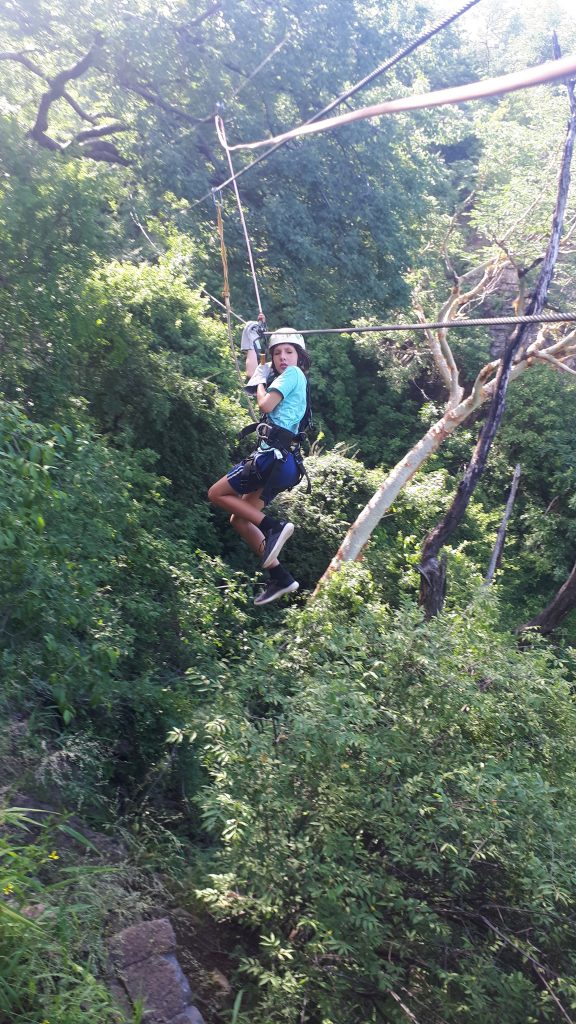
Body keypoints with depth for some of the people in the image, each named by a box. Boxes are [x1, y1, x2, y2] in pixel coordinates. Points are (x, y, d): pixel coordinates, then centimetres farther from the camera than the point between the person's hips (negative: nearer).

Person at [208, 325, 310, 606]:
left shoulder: (293, 373, -3)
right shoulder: (286, 378, 23)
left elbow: (266, 405, -13)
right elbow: (253, 372, 37)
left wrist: (261, 381, 5)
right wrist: (250, 342, 40)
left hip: (274, 455, -10)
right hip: (282, 460, 10)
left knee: (217, 494, -2)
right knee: (239, 519, 11)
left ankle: (274, 527, -14)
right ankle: (279, 576, 7)